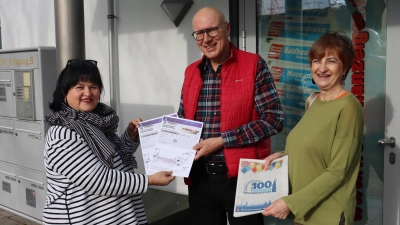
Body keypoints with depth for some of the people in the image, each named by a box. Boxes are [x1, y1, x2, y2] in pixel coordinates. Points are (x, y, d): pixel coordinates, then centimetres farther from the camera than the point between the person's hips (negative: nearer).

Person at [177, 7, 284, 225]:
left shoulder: (253, 65, -7)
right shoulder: (191, 72, 8)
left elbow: (273, 118, -12)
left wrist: (221, 140, -17)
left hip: (242, 175, -4)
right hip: (199, 177, 5)